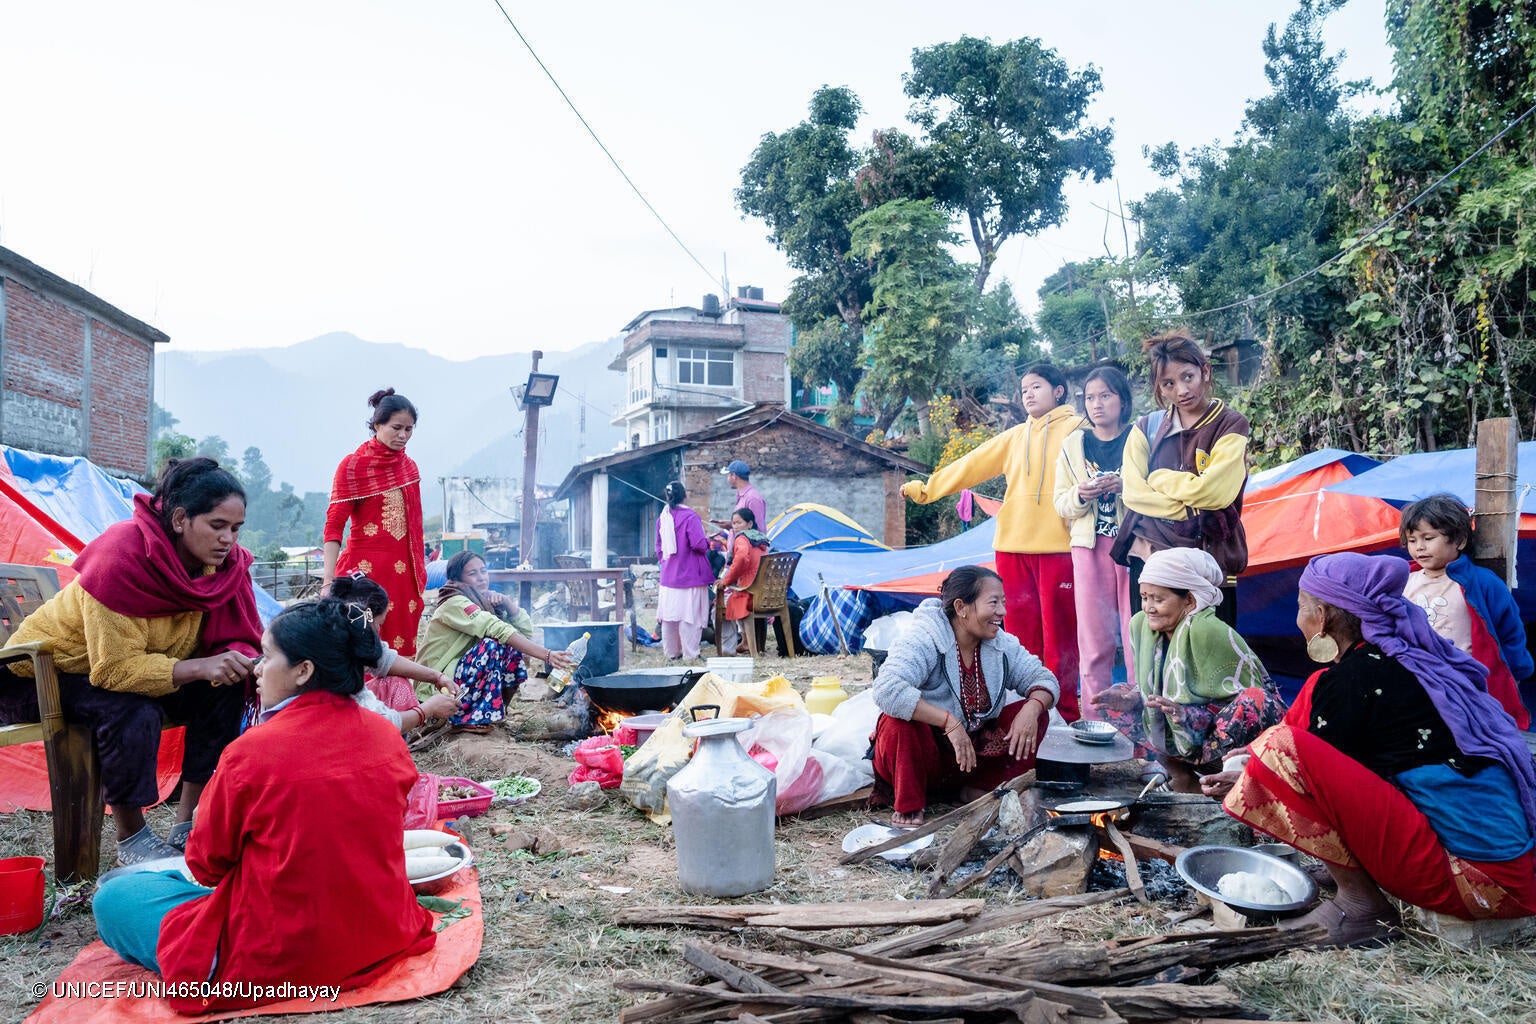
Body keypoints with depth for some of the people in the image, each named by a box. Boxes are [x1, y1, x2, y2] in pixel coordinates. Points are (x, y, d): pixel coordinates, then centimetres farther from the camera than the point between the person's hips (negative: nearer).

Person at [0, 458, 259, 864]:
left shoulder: (227, 563, -14)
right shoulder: (121, 556, -33)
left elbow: (234, 636, -10)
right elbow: (116, 668, -33)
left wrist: (244, 663, -33)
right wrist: (200, 667, -45)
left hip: (138, 668, 6)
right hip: (40, 674, -6)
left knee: (225, 691, -17)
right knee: (134, 712, -34)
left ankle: (187, 825, -7)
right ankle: (130, 838, -12)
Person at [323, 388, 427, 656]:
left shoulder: (409, 467, 12)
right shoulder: (353, 465, -3)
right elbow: (334, 525, -7)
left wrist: (420, 572, 15)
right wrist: (328, 581, -15)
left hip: (404, 573, 5)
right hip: (365, 570, -5)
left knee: (401, 651, 5)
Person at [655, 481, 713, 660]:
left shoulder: (662, 518, 7)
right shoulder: (690, 516, -14)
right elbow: (699, 544, -22)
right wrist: (707, 544, -1)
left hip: (668, 576, 6)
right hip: (690, 575, -6)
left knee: (668, 615, 11)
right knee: (690, 616, -1)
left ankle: (671, 652, 20)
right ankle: (690, 654, 3)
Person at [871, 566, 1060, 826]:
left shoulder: (1003, 644, -2)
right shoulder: (923, 642, -23)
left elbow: (1044, 679, 3)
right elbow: (886, 690, -38)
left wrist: (1032, 708, -21)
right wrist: (949, 722, -40)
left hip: (974, 753, 6)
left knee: (1034, 712, -7)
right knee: (900, 720, -36)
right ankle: (908, 806, -13)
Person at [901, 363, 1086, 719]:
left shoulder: (1076, 429, 5)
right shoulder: (1015, 436, 21)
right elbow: (970, 466, 22)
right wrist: (925, 488, 21)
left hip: (1058, 545, -5)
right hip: (1013, 544, 5)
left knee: (1059, 633, -4)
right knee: (1019, 632, 6)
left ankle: (1064, 713, 3)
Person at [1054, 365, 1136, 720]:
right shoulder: (1073, 445, 13)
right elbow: (1061, 504, 12)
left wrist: (1125, 487, -17)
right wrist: (1080, 495, -8)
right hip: (1090, 547, 3)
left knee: (1138, 636, -4)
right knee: (1094, 638, 2)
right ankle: (1093, 720, 8)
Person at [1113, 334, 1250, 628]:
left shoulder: (1231, 426, 2)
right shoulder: (1147, 427, 11)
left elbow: (1213, 491, -13)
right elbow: (1133, 492, -1)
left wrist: (1158, 478, 0)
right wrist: (1189, 512, -11)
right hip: (1149, 557, 3)